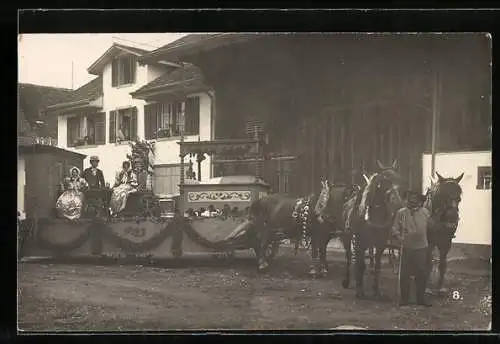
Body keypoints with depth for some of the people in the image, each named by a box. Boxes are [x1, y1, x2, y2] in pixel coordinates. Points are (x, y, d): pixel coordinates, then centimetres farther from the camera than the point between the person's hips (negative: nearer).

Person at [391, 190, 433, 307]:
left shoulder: (425, 212, 2)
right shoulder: (401, 213, -2)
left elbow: (431, 226, 14)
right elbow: (395, 228, -2)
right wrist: (399, 237, -17)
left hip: (421, 247, 1)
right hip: (406, 247, -1)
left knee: (421, 273, 7)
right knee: (404, 274, 3)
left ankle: (421, 298, 19)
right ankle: (404, 298, 15)